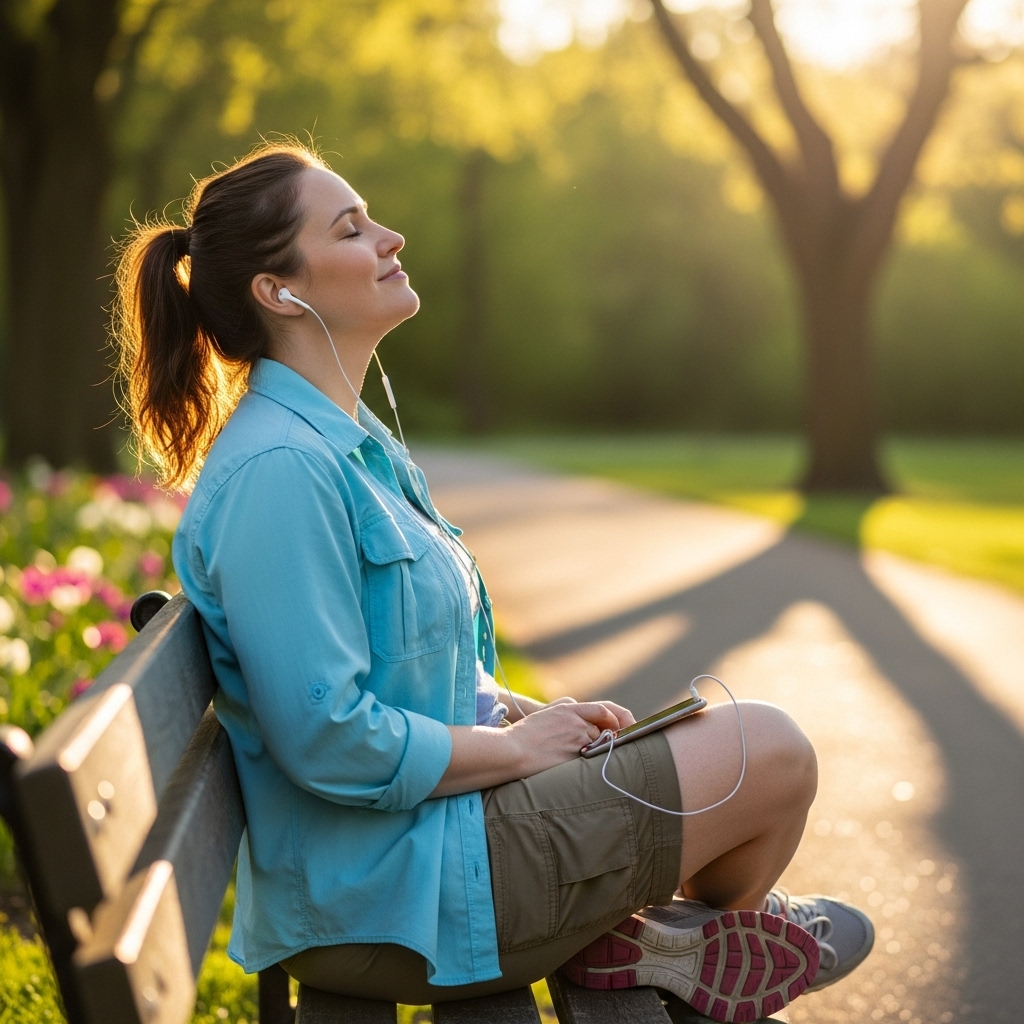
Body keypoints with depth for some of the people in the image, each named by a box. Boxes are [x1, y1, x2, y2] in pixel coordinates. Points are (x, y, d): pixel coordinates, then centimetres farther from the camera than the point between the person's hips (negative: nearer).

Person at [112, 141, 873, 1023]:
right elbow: (328, 736, -27)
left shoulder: (350, 441, 10)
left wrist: (526, 712, 4)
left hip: (423, 826, 11)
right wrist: (516, 745, -14)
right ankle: (690, 941, 22)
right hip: (387, 902, -11)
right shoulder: (276, 470, -23)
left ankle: (618, 933, 10)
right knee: (771, 752, -2)